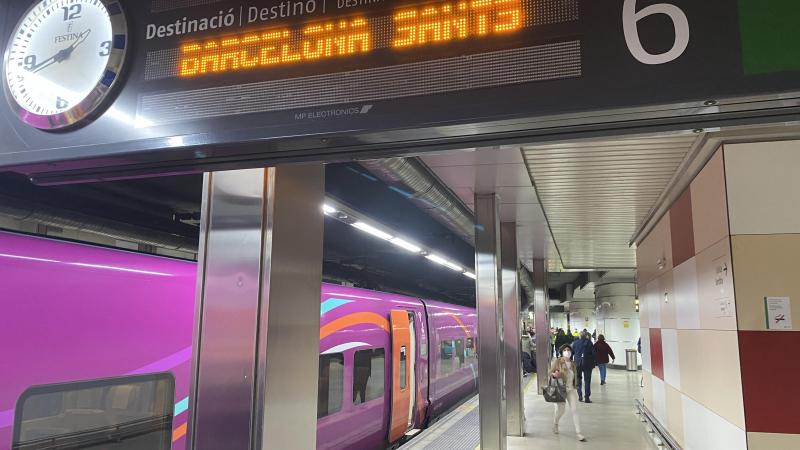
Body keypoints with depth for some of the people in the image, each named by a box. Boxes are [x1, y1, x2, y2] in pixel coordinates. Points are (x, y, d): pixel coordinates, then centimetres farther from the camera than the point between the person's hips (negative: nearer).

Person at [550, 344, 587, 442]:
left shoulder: (572, 364, 8)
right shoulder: (557, 361, -8)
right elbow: (550, 372, -7)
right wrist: (554, 374, -28)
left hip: (571, 389, 4)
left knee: (574, 410, -3)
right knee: (560, 411, 4)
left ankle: (578, 433, 0)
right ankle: (555, 424, 36)